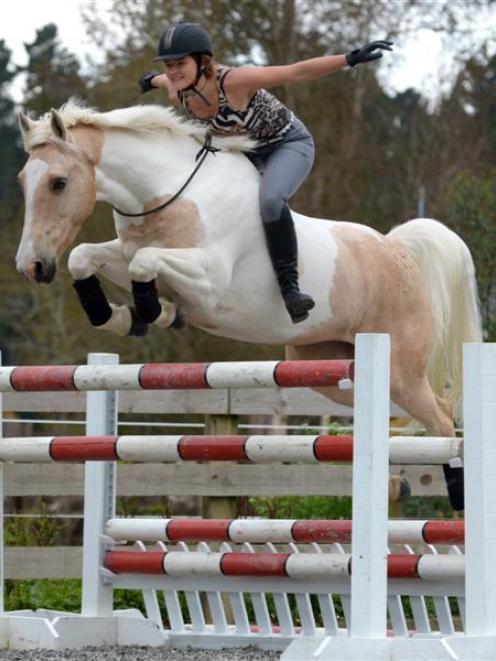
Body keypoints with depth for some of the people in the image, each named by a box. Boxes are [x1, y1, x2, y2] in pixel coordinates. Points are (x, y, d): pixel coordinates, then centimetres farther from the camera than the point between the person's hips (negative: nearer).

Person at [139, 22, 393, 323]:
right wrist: (154, 79, 32)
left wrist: (351, 59, -37)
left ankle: (289, 286, -31)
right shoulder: (179, 95, -16)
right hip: (244, 150, 8)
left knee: (270, 200, -34)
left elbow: (297, 72, -32)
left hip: (289, 143, -8)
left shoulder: (233, 82, -34)